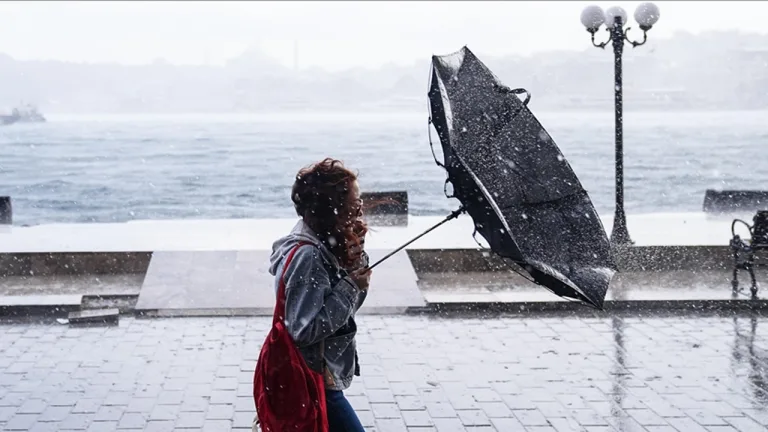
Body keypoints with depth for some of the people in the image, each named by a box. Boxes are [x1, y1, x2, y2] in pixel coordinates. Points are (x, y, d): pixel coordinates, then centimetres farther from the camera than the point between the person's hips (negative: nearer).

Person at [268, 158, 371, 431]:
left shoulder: (324, 244, 3)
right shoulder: (307, 255, -25)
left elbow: (346, 309, 11)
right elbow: (306, 330, -27)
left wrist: (357, 263, -5)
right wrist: (351, 286, -23)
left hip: (314, 377, 10)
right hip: (314, 382, -10)